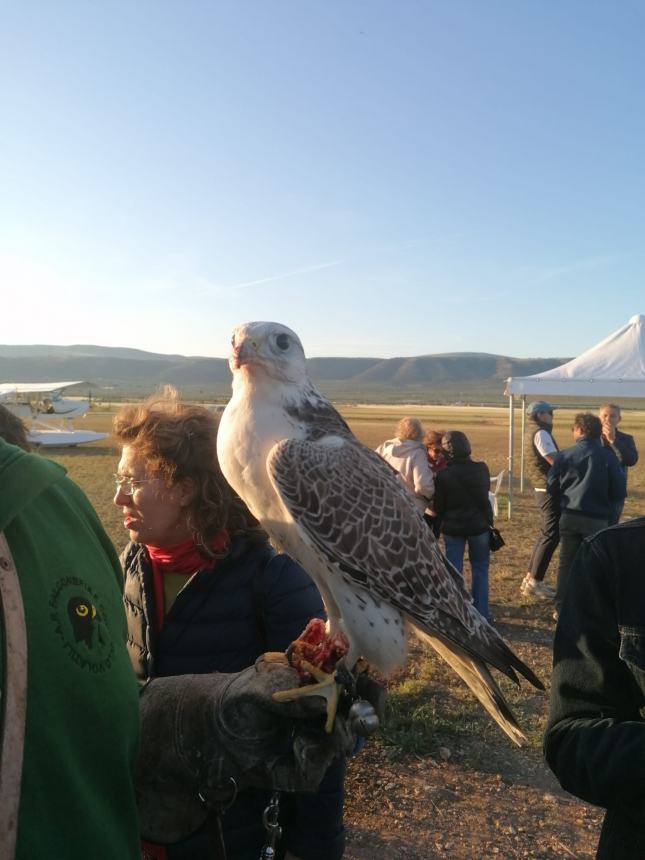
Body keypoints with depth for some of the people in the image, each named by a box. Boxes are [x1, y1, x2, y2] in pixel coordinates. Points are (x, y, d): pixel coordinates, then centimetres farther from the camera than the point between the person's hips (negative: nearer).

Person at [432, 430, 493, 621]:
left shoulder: (443, 476, -16)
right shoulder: (482, 469, -9)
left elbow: (438, 507, -6)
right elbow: (484, 494, 6)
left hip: (453, 528, -1)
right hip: (479, 525, 2)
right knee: (480, 570, 14)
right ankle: (481, 614, 17)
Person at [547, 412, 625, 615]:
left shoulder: (564, 455, -4)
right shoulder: (608, 456, -8)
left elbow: (552, 487, 0)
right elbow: (619, 491, -4)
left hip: (569, 516, 2)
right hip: (597, 518, -2)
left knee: (567, 562, 10)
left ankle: (562, 608, 15)